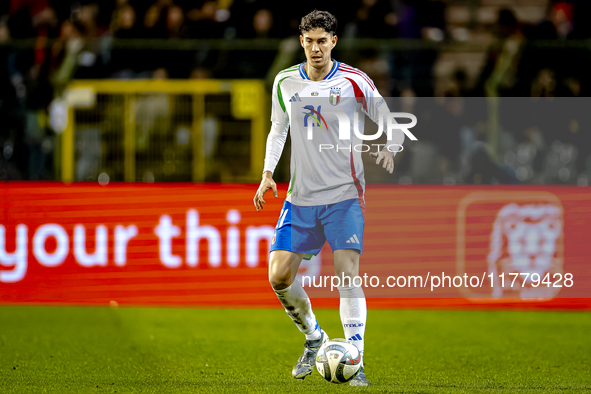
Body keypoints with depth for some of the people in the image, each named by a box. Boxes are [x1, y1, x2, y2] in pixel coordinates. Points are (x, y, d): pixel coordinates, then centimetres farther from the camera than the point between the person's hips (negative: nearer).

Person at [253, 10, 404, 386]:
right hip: (301, 196, 4)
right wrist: (268, 174, 6)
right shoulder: (285, 82, 5)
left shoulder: (354, 82, -5)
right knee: (279, 277, -3)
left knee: (347, 274, -16)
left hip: (344, 195, -4)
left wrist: (389, 149, -21)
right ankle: (313, 337, 23)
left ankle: (355, 362, -13)